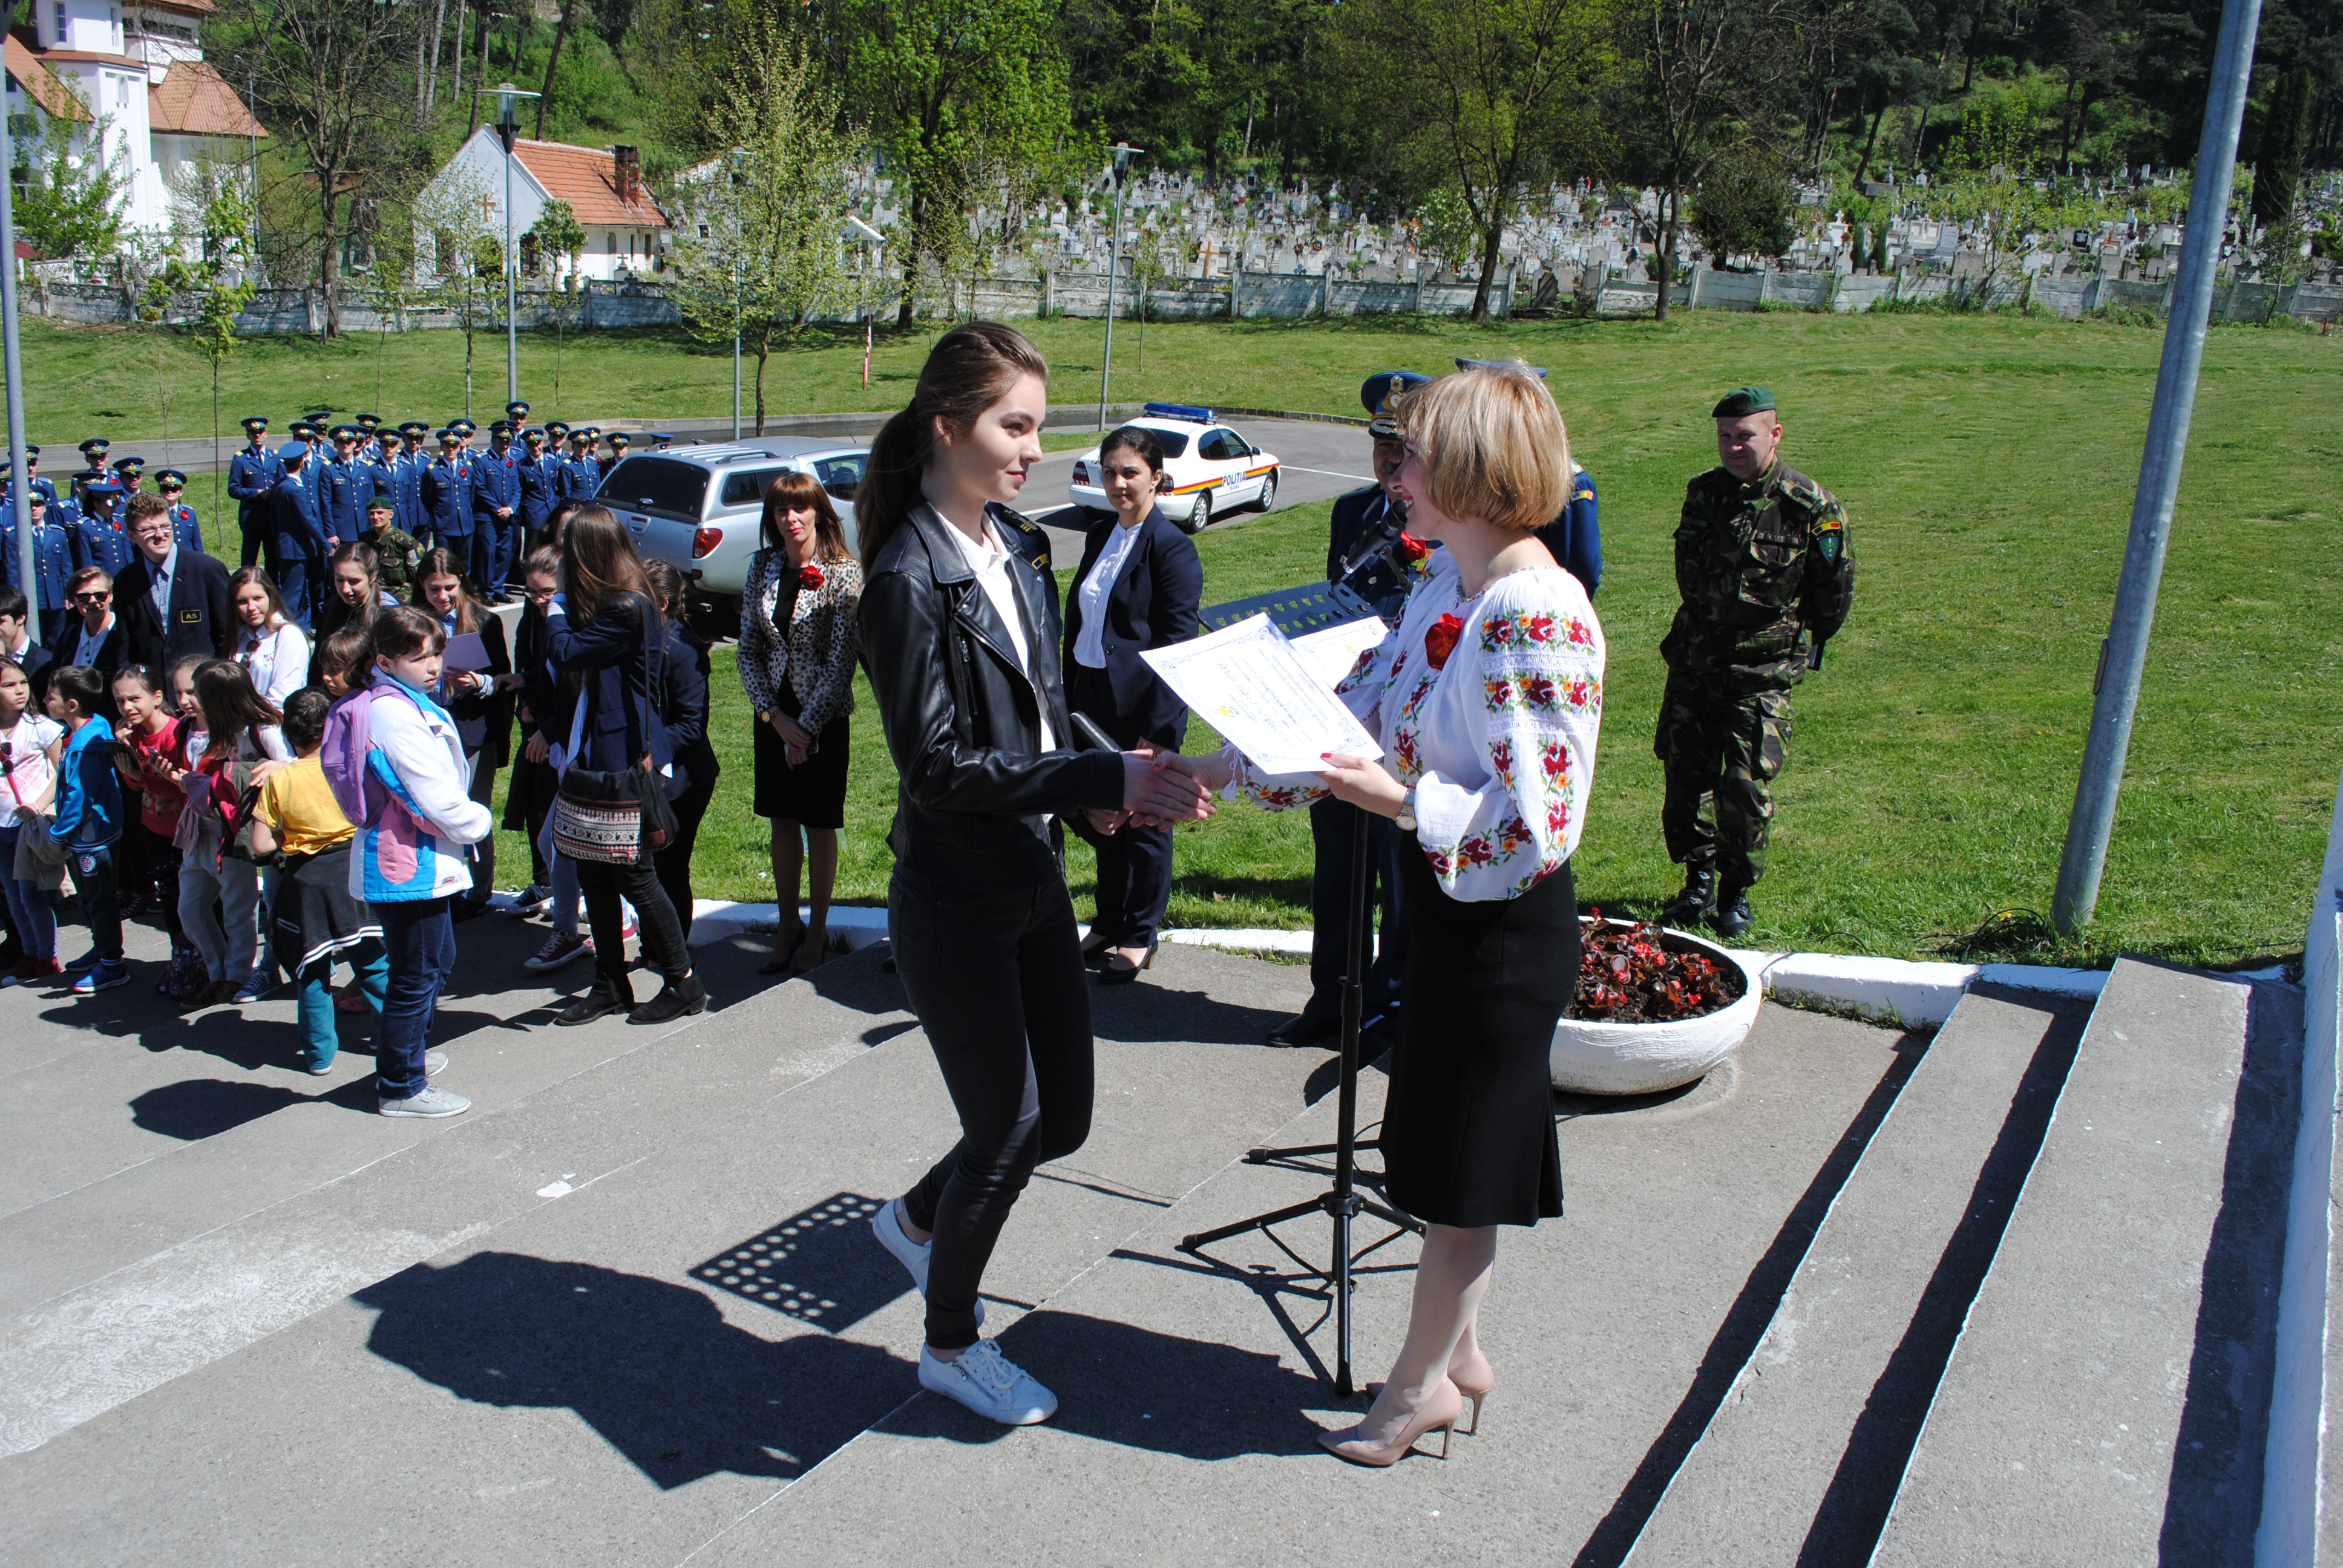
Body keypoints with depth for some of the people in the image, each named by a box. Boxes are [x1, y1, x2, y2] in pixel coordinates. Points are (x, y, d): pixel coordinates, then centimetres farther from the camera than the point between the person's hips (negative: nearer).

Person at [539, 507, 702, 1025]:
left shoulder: (626, 608, -18)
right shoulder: (613, 602, 13)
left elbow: (568, 654, -18)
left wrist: (556, 613, -2)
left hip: (626, 756, -10)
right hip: (598, 754, 10)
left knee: (633, 871, -3)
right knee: (594, 870, 12)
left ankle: (684, 983, 9)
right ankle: (610, 985, 22)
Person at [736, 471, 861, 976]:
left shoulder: (843, 573, -10)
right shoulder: (762, 567, 3)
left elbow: (840, 660, -12)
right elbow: (749, 648, 4)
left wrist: (806, 727, -14)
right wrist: (775, 716, -7)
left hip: (823, 715, -4)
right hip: (773, 713, 4)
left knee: (818, 823, 5)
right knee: (782, 821, 10)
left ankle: (817, 930, 19)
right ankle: (788, 926, 22)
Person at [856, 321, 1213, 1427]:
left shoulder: (1008, 551, 7)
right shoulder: (908, 579, -18)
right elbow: (936, 768, -22)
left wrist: (1101, 783, -4)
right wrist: (1103, 780, -27)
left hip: (1032, 880, 8)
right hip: (955, 902, -8)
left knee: (1062, 1115, 15)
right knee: (1006, 1126, 6)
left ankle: (920, 1219, 44)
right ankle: (950, 1345, 31)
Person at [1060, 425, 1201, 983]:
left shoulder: (1171, 547, -13)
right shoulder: (1099, 535, 9)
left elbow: (1177, 646, -15)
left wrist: (1158, 729, -18)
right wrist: (1068, 697, 11)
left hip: (1141, 705, -7)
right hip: (1093, 699, 7)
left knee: (1143, 822, 6)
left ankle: (1140, 937, 21)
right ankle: (1108, 923, 32)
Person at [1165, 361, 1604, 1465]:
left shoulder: (1540, 616, -24)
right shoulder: (1445, 585, 4)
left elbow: (1537, 821, -25)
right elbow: (1359, 710, 10)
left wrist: (1396, 798, -29)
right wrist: (1216, 768, 5)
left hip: (1504, 922, -9)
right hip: (1443, 896, 9)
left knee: (1459, 1170, 9)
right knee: (1448, 1158, 21)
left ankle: (1419, 1385, 29)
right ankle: (1459, 1360, 39)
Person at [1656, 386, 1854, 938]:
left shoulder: (1813, 508, -11)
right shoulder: (1702, 493, 4)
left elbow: (1835, 592, 1)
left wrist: (1802, 642, 12)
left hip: (1762, 672, -4)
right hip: (1692, 662, 4)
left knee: (1744, 787, -8)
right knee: (1683, 777, 6)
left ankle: (1737, 892, 13)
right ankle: (1699, 881, 24)